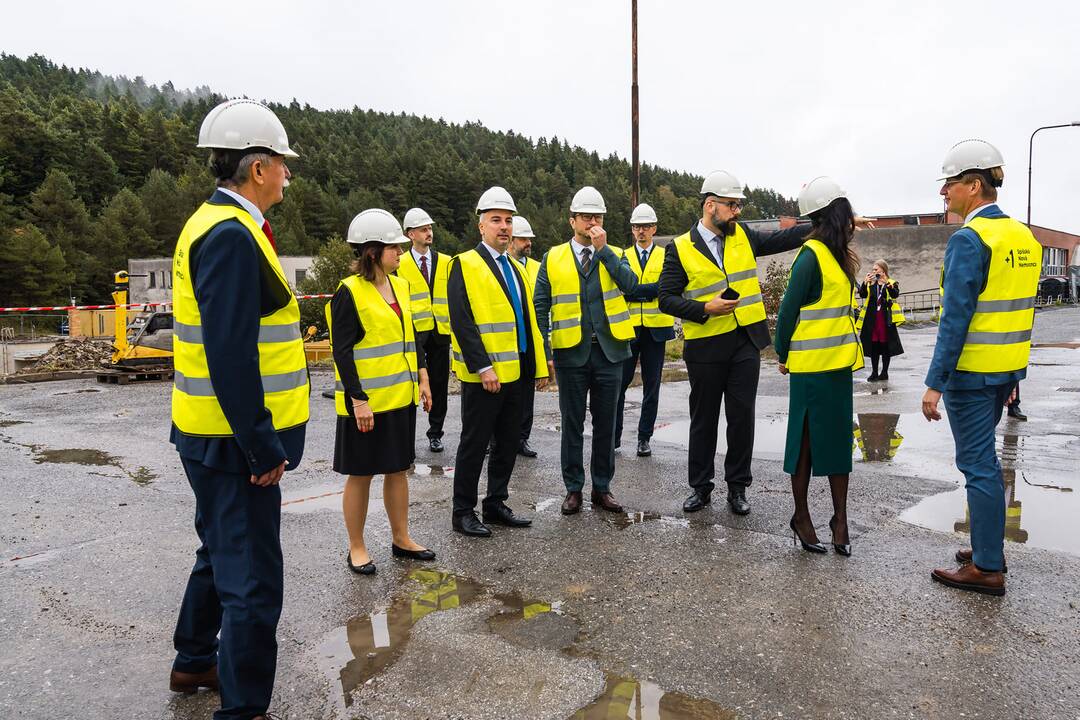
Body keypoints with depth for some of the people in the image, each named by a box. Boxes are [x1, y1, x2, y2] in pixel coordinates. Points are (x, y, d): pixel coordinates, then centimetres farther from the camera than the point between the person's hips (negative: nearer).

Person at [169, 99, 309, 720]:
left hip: (215, 436, 11)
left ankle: (195, 663, 45)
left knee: (221, 552, 26)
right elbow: (229, 355, -26)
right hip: (235, 441, -11)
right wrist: (264, 449, -22)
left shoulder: (218, 224, 12)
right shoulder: (232, 236, -20)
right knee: (253, 581, -1)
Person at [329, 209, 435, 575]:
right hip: (367, 401, -7)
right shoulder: (350, 292, -13)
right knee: (361, 474, 5)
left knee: (398, 468, 15)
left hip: (401, 396, 7)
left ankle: (401, 538, 28)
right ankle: (356, 548, 19)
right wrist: (358, 401, -19)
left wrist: (422, 379, 11)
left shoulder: (400, 286, 9)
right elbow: (342, 352, -15)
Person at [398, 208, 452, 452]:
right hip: (413, 333, -2)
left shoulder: (446, 262, 10)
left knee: (439, 385, 9)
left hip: (440, 332, 3)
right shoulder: (400, 264, 1)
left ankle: (435, 434, 21)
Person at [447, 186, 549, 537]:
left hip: (515, 373, 7)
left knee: (508, 443, 13)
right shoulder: (465, 265, -8)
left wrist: (539, 366, 12)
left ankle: (496, 503, 27)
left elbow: (528, 321, 17)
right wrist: (482, 368, -21)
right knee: (474, 444, 2)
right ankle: (463, 513, 15)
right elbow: (462, 322, -16)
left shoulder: (515, 268, 16)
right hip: (483, 375, -7)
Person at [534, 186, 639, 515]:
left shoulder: (614, 255, 7)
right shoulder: (552, 258, 4)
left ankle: (602, 488, 21)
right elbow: (541, 307, 3)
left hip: (609, 351, 1)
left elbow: (630, 284, -14)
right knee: (572, 424, 7)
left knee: (605, 423, 9)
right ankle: (573, 488, 19)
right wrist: (544, 350, -4)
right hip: (570, 353, -1)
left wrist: (603, 249, -15)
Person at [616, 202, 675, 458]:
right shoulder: (622, 257, 8)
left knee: (651, 386, 5)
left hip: (656, 329, 0)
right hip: (627, 328, 0)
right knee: (619, 383, 1)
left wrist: (635, 290, -12)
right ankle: (613, 436, 12)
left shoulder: (665, 257, 6)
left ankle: (644, 438, 15)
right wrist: (651, 290, -14)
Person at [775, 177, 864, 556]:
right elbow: (788, 310, -12)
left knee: (839, 439, 12)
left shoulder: (835, 254, 10)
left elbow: (837, 308, 10)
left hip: (837, 363, 8)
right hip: (812, 366, -8)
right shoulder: (812, 255, -15)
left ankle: (840, 518, 22)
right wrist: (783, 355, -3)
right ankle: (801, 517, 18)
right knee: (807, 442, 4)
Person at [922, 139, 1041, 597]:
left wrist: (934, 383, -18)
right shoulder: (1023, 236, 10)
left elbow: (956, 317, -21)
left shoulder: (968, 239, -17)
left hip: (971, 371, -9)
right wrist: (1012, 373, 19)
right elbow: (1019, 309, 14)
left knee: (977, 464, 0)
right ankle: (989, 546, 32)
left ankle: (987, 569, 9)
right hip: (1006, 369, 9)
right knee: (984, 457, 20)